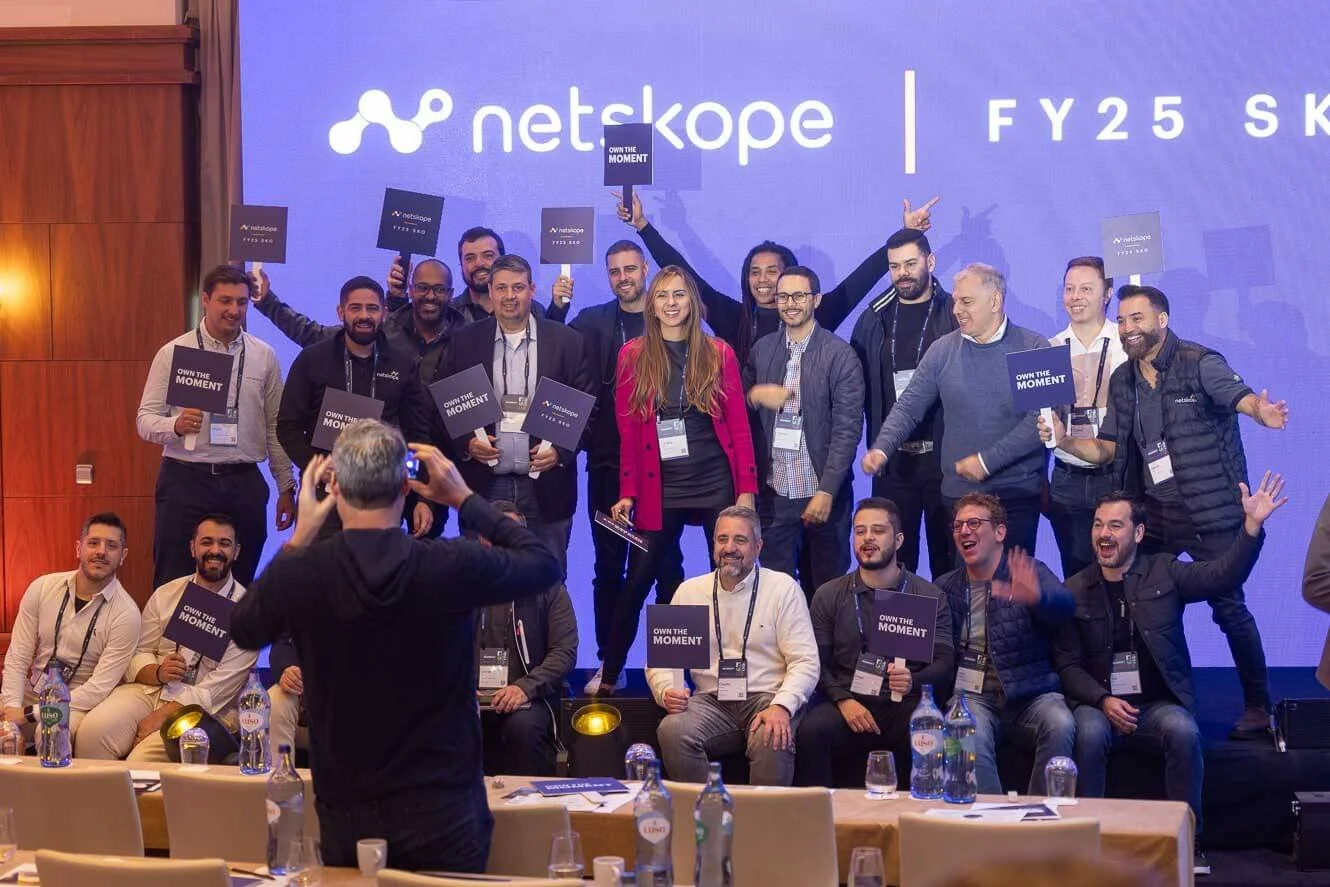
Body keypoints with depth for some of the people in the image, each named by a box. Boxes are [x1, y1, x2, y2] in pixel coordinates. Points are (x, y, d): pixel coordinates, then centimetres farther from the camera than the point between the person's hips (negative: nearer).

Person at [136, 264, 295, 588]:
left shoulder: (264, 356, 8)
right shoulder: (173, 353, 1)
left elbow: (275, 426, 10)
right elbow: (145, 420, -1)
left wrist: (286, 487, 8)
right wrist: (176, 425, -22)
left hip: (244, 484, 2)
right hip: (185, 480, -2)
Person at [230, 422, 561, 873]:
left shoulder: (297, 572, -15)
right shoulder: (452, 566, -18)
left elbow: (243, 631, 8)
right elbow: (545, 564, 3)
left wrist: (298, 537, 11)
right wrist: (466, 498, 8)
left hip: (347, 819, 2)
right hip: (445, 816, -1)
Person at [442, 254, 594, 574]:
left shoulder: (567, 341, 3)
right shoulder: (468, 342, 6)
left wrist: (561, 451, -10)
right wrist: (467, 444, -8)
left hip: (546, 486, -1)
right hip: (484, 485, 1)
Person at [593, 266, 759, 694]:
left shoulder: (719, 354, 4)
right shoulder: (633, 356, 4)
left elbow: (739, 426, 3)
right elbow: (628, 432, 3)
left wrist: (747, 489, -4)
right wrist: (628, 494, -1)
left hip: (718, 485, 0)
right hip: (660, 490, 0)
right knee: (636, 585, 2)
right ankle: (609, 672, 14)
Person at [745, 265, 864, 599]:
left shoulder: (839, 354, -6)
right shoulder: (762, 349, 8)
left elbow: (847, 428, -10)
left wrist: (827, 492, -17)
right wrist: (755, 395, -8)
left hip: (822, 492, -3)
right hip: (773, 493, 3)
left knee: (826, 588, 5)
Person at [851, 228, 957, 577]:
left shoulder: (955, 315, 0)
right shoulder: (875, 318, 8)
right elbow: (859, 384, 9)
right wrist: (878, 445, 2)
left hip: (945, 456, -2)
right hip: (893, 460, 2)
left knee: (949, 560, 4)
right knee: (893, 560, 5)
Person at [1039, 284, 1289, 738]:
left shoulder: (1199, 364, -9)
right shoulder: (1123, 380, 10)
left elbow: (1240, 395, -25)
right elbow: (1108, 448, 14)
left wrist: (1263, 411, -48)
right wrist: (1065, 441, -4)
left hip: (1208, 512, -6)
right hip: (1153, 513, 6)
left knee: (1229, 607, -3)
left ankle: (1258, 705, 12)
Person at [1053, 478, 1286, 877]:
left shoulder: (1164, 572, 6)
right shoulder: (1074, 590, 5)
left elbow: (1224, 575, -7)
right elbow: (1067, 664, 2)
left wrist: (1253, 525, -22)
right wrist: (1103, 700, -15)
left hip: (1158, 704, 0)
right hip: (1098, 703, 0)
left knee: (1184, 733, -31)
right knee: (1090, 734, -33)